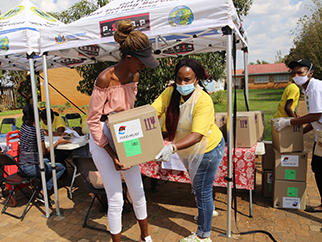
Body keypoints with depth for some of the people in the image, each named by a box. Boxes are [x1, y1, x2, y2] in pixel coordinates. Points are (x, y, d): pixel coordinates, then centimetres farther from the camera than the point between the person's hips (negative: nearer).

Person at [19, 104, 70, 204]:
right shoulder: (38, 130, -20)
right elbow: (44, 152, -12)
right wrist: (58, 142, -5)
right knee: (61, 167, 8)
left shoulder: (23, 126, 3)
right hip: (32, 168, -8)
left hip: (21, 166, 8)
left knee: (46, 161, 35)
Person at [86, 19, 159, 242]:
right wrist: (112, 154, -18)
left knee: (138, 192, 15)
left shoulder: (134, 76, 0)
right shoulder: (105, 79, -22)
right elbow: (93, 121, -16)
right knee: (116, 200, 1)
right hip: (102, 140, -6)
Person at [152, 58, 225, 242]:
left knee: (203, 191, 6)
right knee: (198, 187, 28)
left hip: (208, 149, -7)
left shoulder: (203, 101, -32)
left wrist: (173, 148, -56)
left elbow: (197, 135, -40)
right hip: (189, 150, 7)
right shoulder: (170, 93, -15)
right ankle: (208, 210, 59)